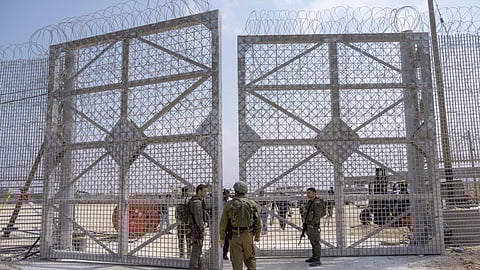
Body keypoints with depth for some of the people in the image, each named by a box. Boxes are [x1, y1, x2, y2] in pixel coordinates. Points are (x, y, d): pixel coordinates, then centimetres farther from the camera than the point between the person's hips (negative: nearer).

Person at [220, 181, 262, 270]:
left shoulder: (229, 204, -5)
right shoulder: (252, 203, -1)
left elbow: (223, 223, -4)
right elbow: (258, 222, 2)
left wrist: (222, 238, 6)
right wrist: (257, 235, 14)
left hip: (234, 236, -1)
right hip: (248, 236, 1)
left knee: (237, 260, 7)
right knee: (250, 258, 14)